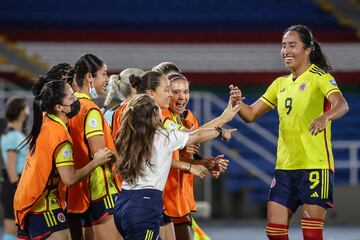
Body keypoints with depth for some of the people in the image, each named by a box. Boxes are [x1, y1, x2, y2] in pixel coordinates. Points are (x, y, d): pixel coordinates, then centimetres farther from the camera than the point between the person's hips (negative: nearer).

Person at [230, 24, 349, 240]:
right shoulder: (280, 84, 15)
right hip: (284, 166, 7)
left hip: (315, 166, -7)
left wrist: (325, 116, -46)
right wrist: (238, 102, -7)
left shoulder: (319, 77, -6)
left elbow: (341, 105, -24)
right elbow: (251, 114, 16)